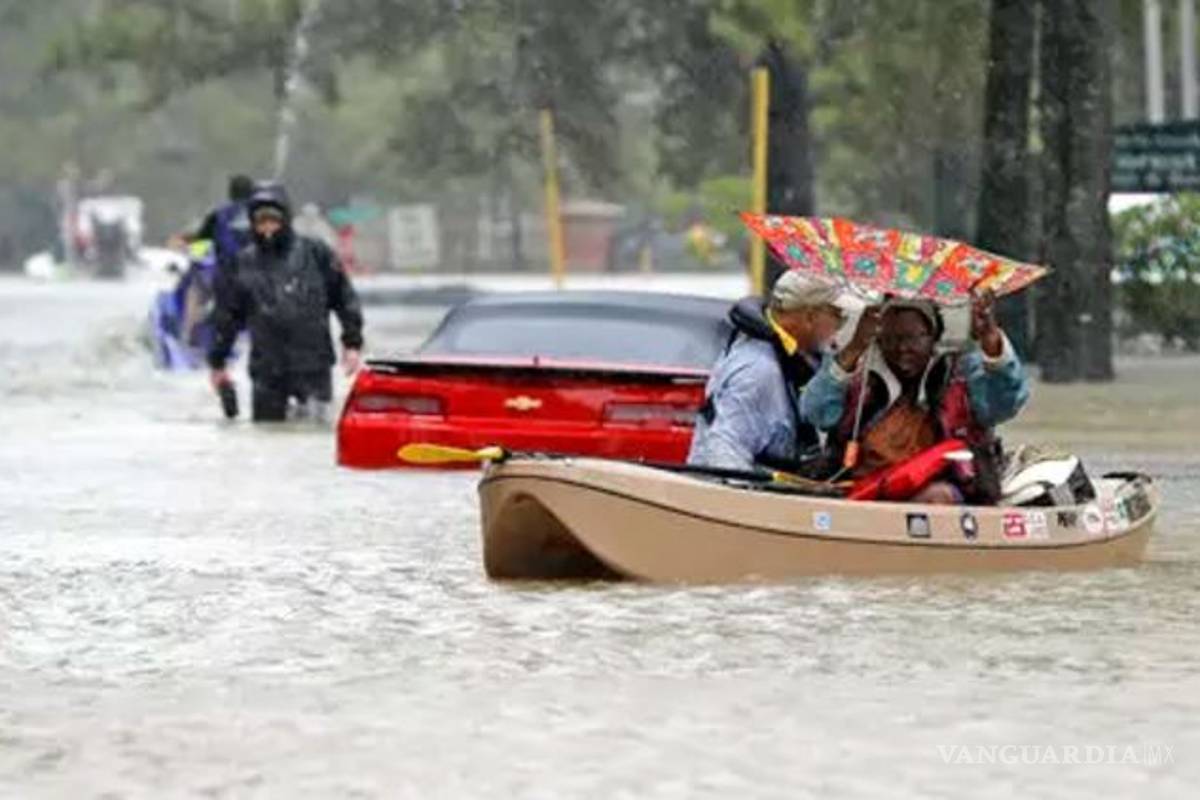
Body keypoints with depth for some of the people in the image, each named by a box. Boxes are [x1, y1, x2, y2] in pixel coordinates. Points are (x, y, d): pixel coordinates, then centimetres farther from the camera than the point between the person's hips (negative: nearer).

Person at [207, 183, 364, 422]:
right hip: (267, 371, 2)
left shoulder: (315, 254, 2)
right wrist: (217, 361, 17)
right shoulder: (244, 264, 8)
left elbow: (344, 297, 6)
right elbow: (228, 314, 15)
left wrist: (352, 343, 1)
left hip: (312, 367, -2)